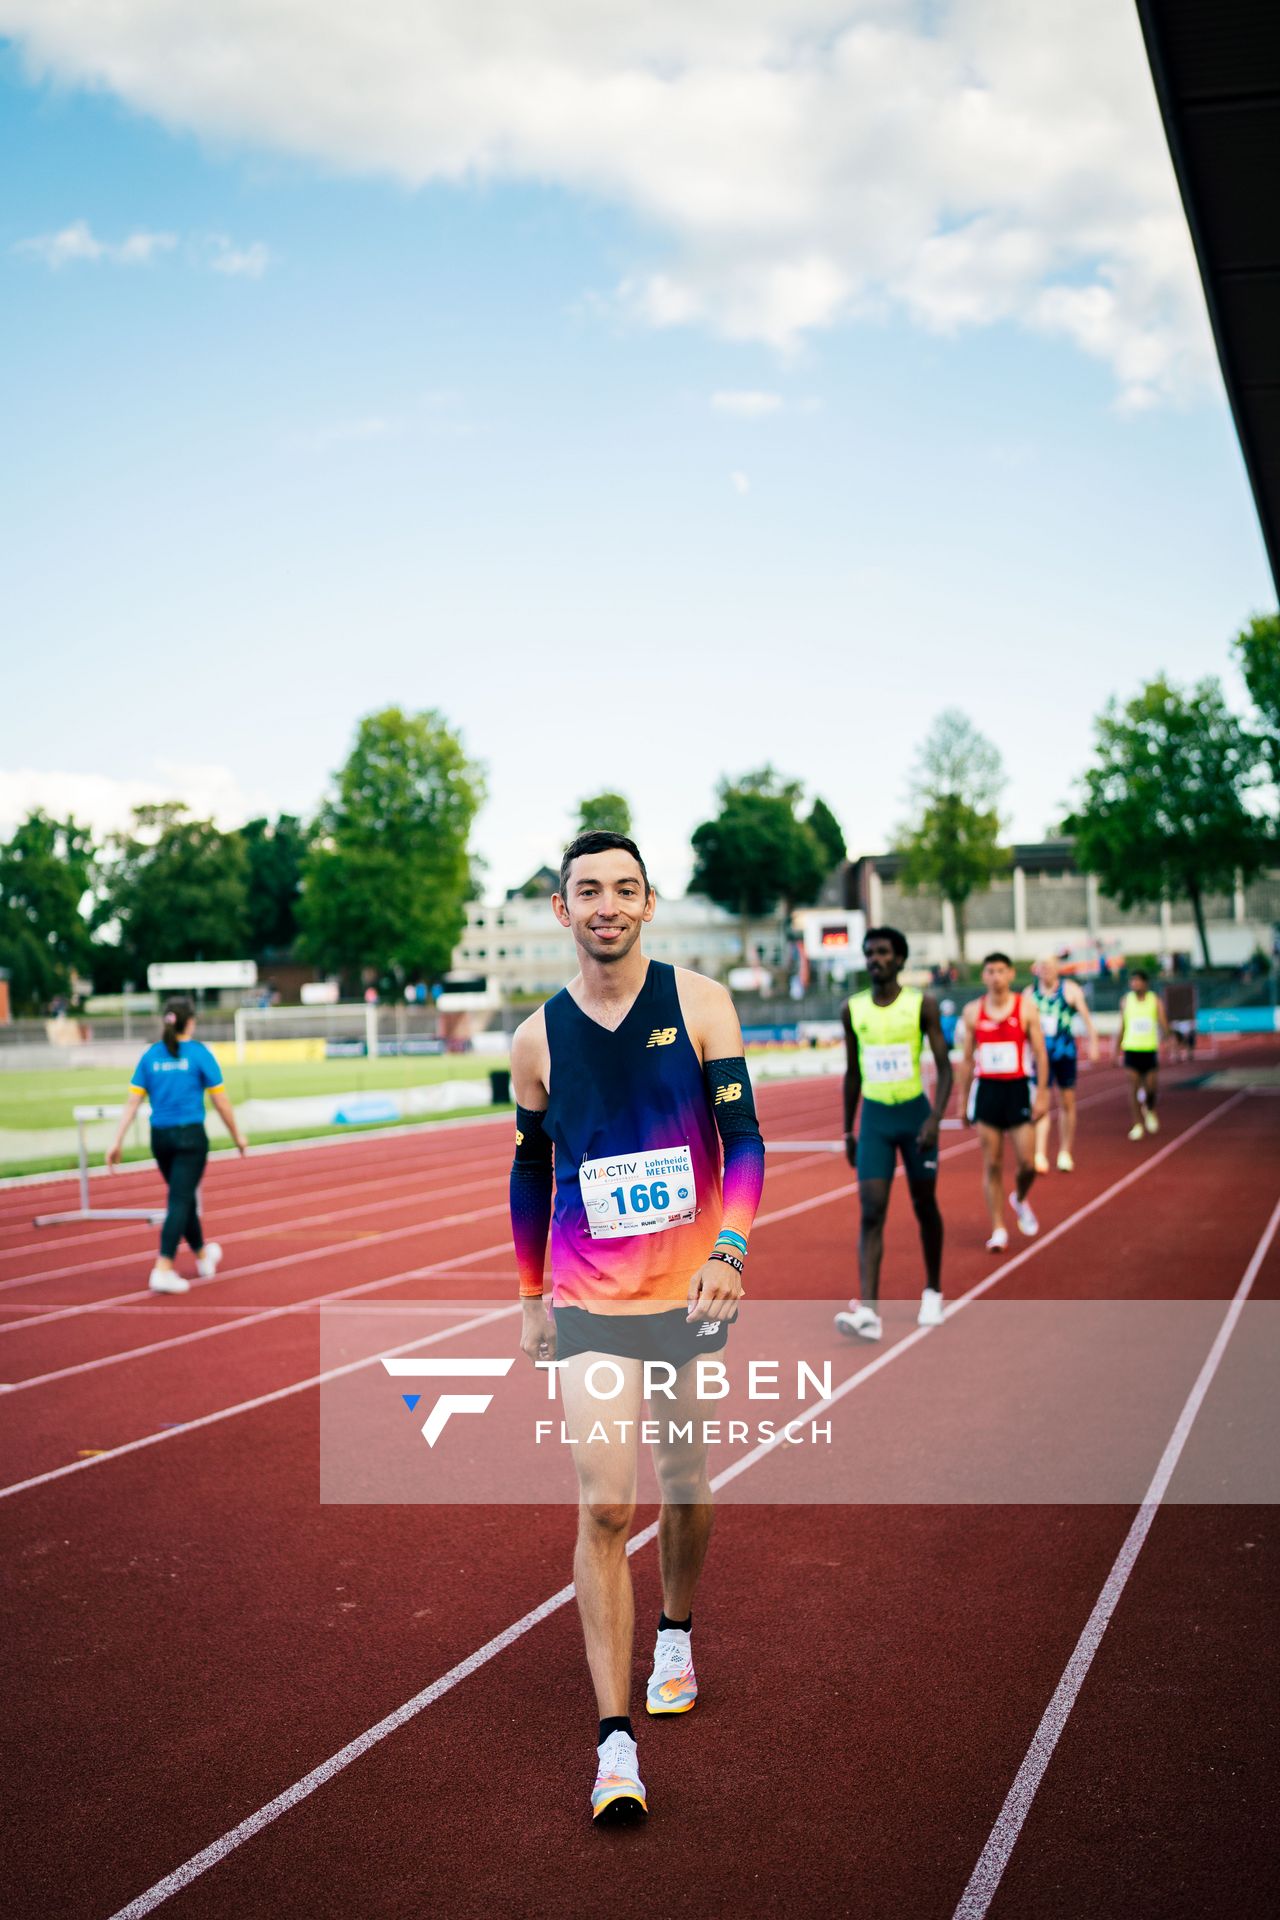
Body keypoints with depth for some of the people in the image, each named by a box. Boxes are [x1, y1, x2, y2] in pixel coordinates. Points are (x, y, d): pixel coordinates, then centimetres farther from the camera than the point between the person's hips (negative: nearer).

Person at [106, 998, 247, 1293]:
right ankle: (163, 1270, -15)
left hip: (160, 1137, 5)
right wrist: (237, 1135, 7)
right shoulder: (198, 1053, -6)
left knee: (185, 1197, 20)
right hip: (190, 1136, -5)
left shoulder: (151, 1055, 5)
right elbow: (221, 1101, -4)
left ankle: (203, 1256, 39)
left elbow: (132, 1102, 0)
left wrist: (117, 1141, 1)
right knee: (180, 1201, -5)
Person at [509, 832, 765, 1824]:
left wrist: (729, 1250, -21)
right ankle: (616, 1744, -7)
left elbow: (743, 1136, -7)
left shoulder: (699, 1003, -5)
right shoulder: (538, 1038, -1)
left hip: (690, 1287, 1)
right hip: (589, 1301, -1)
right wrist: (533, 1296, 14)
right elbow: (530, 1172, 11)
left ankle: (676, 1638, 44)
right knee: (605, 1505, -11)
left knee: (684, 1477, 16)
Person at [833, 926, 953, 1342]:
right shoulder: (853, 1010, 4)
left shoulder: (922, 1005, -5)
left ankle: (933, 1292, 32)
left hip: (914, 1113, -1)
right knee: (871, 1212, -10)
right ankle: (868, 1310, -17)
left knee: (925, 1207, 11)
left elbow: (944, 1066, -6)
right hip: (874, 1119, 2)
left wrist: (935, 1118, -19)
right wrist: (848, 1131, 13)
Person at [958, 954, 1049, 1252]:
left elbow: (1040, 1054, -1)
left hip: (1017, 1088, -1)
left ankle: (1020, 1200, 30)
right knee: (992, 1165, 1)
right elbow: (967, 1059, 9)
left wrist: (1042, 1094, -8)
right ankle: (998, 1229, 9)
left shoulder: (1026, 1009, -2)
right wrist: (963, 1100, 8)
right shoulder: (973, 1011, 3)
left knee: (1028, 1163, -3)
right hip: (986, 1090, 1)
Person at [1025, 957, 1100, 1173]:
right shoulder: (1030, 993, 2)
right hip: (1041, 1055, 0)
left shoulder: (1070, 989, -3)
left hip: (1065, 1052, 0)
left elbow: (1086, 1017, 0)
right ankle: (1040, 1155, -14)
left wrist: (1093, 1046, -5)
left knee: (1067, 1104, 9)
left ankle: (1065, 1153, 21)